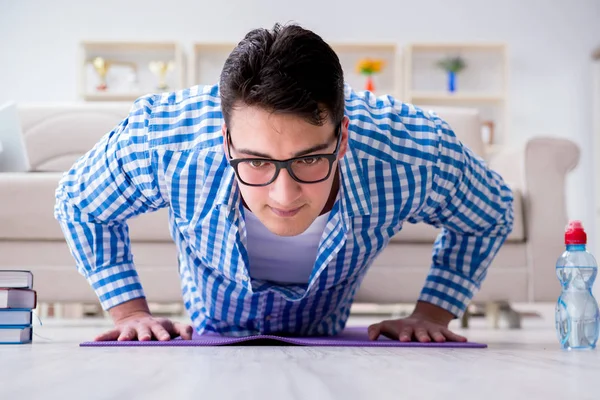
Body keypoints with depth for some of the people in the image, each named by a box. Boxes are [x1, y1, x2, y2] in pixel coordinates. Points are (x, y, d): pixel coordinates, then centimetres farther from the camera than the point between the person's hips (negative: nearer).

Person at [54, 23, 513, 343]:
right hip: (208, 349, 0)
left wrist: (429, 316, -12)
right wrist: (131, 312, -12)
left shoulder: (417, 154, -33)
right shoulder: (159, 140, -33)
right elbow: (78, 203, -7)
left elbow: (491, 214, -6)